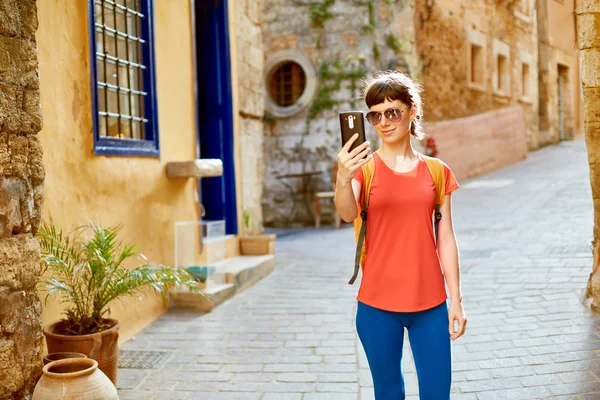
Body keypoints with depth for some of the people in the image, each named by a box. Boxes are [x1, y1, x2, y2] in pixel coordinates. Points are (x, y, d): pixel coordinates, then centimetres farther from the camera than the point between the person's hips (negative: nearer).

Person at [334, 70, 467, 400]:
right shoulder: (364, 168, -3)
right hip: (377, 304, -1)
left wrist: (456, 299, 5)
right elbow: (347, 214, -23)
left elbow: (446, 239, 6)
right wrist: (343, 178, -44)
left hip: (430, 304, 2)